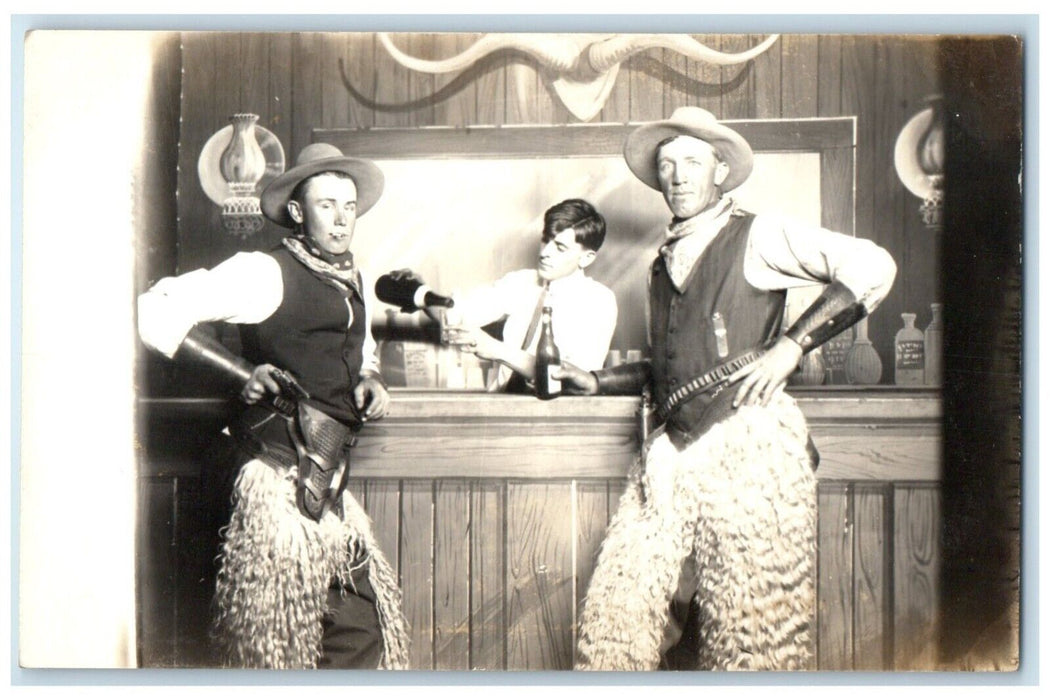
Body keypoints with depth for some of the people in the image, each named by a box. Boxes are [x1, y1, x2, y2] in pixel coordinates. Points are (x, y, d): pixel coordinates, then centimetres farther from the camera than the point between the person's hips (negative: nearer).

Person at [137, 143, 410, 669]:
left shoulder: (354, 283, 16)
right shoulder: (267, 272, -9)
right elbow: (155, 313, -16)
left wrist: (371, 381, 9)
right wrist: (243, 372, -18)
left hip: (329, 491, 8)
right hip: (282, 485, -8)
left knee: (363, 637, 11)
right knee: (283, 643, 1)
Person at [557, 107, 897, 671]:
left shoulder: (757, 237, 4)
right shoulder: (662, 266, 24)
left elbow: (872, 267, -7)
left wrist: (790, 346, -11)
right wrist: (596, 382, 18)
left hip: (748, 442, -5)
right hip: (672, 451, 6)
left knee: (751, 625, -3)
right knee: (620, 610, 0)